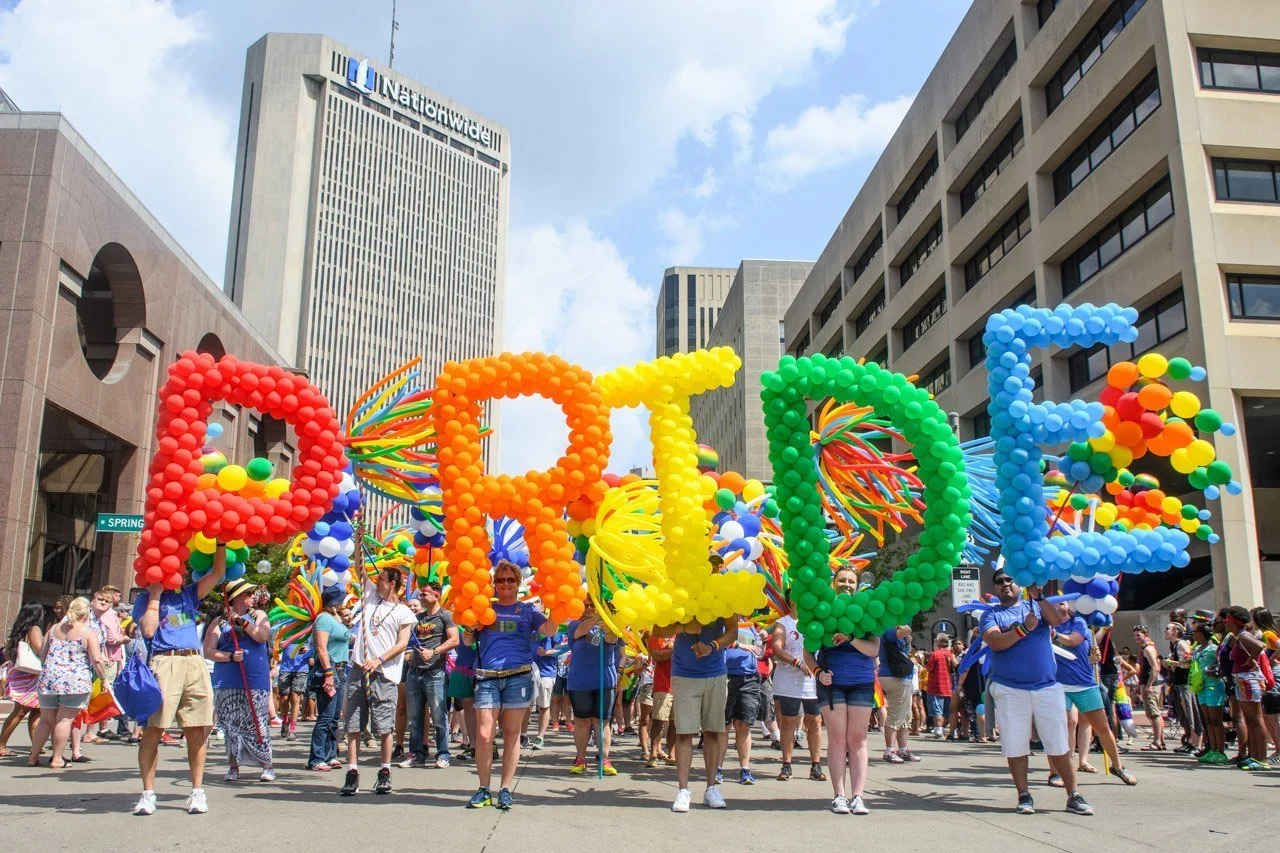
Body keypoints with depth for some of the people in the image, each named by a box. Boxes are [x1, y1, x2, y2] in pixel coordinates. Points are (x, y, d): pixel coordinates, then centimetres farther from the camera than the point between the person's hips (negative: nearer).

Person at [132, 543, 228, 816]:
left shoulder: (187, 594, 22)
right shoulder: (144, 599, 12)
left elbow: (218, 572, 15)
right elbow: (148, 630, -5)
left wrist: (220, 542, 7)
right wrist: (155, 595, 0)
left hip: (195, 663, 4)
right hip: (163, 662, -3)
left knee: (197, 731, 2)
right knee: (153, 729, -6)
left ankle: (197, 791, 7)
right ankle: (148, 793, 2)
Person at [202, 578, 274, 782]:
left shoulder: (258, 615, 11)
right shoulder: (219, 622, 7)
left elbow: (263, 636, -6)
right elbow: (208, 651, 1)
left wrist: (243, 622, -16)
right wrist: (230, 656, -14)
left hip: (256, 682, 0)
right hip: (227, 683, 1)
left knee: (257, 725, -2)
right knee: (231, 726, 3)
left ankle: (267, 766, 5)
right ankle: (233, 766, 15)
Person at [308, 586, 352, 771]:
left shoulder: (337, 618, 17)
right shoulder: (324, 618, -10)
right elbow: (321, 648, -18)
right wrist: (328, 673, -23)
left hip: (340, 671, 10)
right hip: (328, 669, -10)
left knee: (335, 717, 11)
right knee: (325, 717, -9)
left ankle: (331, 755, 16)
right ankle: (316, 760, -6)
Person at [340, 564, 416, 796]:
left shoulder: (404, 613, 3)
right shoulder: (372, 596, 16)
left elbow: (402, 644, -5)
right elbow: (359, 568, 16)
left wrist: (378, 660, -15)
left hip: (384, 674, -4)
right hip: (359, 670, 4)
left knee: (384, 727, -1)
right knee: (352, 725, 1)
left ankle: (385, 772, 11)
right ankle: (352, 773, 4)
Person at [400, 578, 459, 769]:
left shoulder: (444, 615, -1)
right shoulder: (418, 617, 18)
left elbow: (454, 640, -11)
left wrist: (433, 652, -19)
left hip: (435, 673, -6)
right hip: (414, 672, 7)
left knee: (439, 717, -4)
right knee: (414, 718, 9)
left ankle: (443, 755, 2)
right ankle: (416, 755, 16)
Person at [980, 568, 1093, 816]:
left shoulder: (1036, 607, 14)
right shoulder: (991, 615, 8)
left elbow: (1058, 620, -6)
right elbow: (995, 642, -10)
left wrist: (1038, 597, -15)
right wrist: (1023, 628, -19)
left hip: (1047, 687, 1)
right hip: (1010, 691, -1)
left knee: (1059, 745, 3)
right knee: (1015, 747, 1)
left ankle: (1073, 796, 11)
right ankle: (1024, 796, 12)